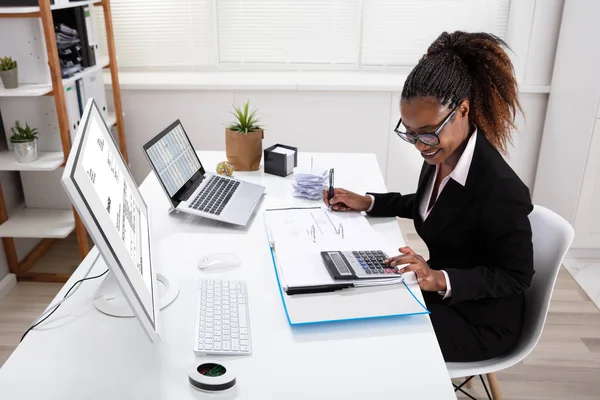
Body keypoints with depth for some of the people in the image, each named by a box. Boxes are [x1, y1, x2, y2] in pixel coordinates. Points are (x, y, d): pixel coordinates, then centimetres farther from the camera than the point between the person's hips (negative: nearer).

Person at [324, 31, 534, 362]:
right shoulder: (440, 157, -9)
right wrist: (366, 203, 5)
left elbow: (516, 276, -20)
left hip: (481, 320, -7)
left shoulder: (501, 191, -32)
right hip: (440, 294, 7)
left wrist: (440, 279, -32)